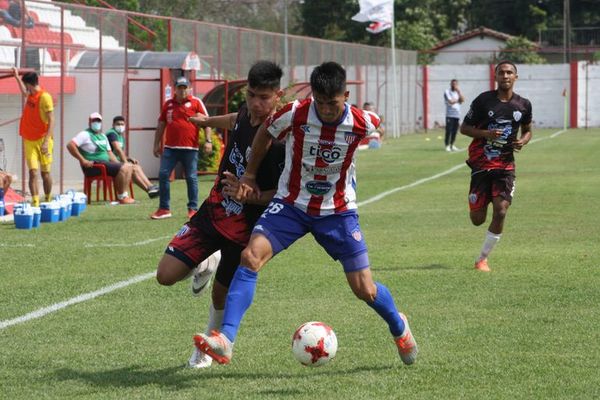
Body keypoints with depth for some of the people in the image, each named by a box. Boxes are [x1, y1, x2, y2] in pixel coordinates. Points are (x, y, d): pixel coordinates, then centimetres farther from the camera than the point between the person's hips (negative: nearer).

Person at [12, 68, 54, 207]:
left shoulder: (45, 97, -14)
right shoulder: (31, 95, 10)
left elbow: (51, 120, -18)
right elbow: (24, 92, 38)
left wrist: (46, 141, -25)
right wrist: (17, 77, 40)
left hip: (42, 139, -6)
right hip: (29, 140, 6)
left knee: (45, 173, 5)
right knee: (33, 172, -7)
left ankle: (48, 201, 20)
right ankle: (35, 203, -14)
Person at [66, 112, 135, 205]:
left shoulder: (103, 136, 24)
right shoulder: (85, 135, -4)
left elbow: (109, 152, 27)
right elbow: (70, 145, -16)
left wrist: (118, 164, 10)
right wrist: (83, 160, -18)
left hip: (106, 163, 9)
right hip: (93, 166, -9)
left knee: (129, 166, -5)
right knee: (123, 169, -23)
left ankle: (124, 196, -8)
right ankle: (121, 198, -18)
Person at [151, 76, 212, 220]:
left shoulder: (196, 102, 2)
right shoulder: (168, 104, 12)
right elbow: (161, 125, 17)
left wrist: (208, 140, -10)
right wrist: (157, 144, 14)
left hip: (190, 148, -3)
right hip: (170, 148, 3)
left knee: (191, 178, 1)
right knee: (163, 175, -3)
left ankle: (193, 208, 10)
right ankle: (164, 209, 2)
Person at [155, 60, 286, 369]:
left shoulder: (278, 141, -25)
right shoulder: (247, 114, -4)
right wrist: (208, 121, 42)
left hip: (243, 226, -5)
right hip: (213, 210, 5)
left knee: (221, 296, 10)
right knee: (166, 275, -4)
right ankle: (204, 265, 29)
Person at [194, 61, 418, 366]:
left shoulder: (363, 124, -17)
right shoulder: (293, 115, -19)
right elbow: (264, 134, 3)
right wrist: (249, 175, 9)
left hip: (337, 211, 0)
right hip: (292, 204, 0)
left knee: (365, 290, -1)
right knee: (250, 256, -24)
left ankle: (399, 328, 33)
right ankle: (225, 340, -27)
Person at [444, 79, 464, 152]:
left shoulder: (458, 92, 18)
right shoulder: (447, 92, 0)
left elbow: (462, 100, 2)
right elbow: (450, 102, -12)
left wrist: (459, 92, -5)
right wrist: (458, 100, 3)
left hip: (457, 115, 5)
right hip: (450, 115, -5)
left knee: (455, 131, 4)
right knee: (448, 131, -9)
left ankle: (452, 145, 13)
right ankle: (447, 145, -5)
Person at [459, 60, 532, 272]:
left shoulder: (523, 104, 3)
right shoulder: (483, 100, -6)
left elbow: (527, 130, 19)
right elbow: (464, 128, 0)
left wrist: (522, 141, -5)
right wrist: (486, 133, -18)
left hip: (505, 165, 2)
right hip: (481, 163, -2)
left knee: (500, 212, -14)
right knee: (477, 219, -1)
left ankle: (482, 258, 4)